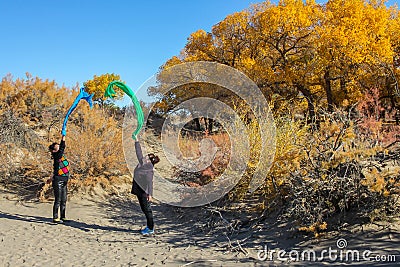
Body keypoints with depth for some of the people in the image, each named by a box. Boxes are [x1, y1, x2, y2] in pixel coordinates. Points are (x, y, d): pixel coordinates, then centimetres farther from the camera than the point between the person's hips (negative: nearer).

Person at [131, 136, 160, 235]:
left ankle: (151, 229, 6)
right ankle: (149, 226, 24)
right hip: (139, 190, 9)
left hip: (144, 192, -8)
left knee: (147, 209, -2)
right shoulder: (142, 163, 8)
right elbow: (139, 152, 20)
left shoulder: (150, 169, -15)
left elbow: (150, 182, -21)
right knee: (144, 209, 14)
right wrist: (136, 141, 24)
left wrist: (149, 194, -26)